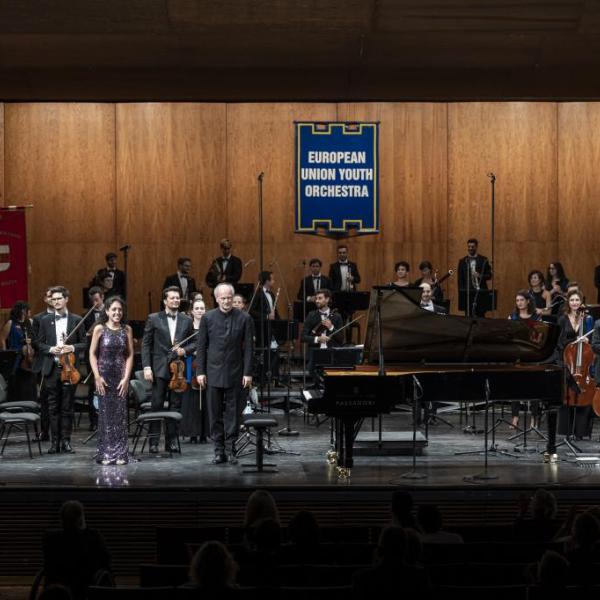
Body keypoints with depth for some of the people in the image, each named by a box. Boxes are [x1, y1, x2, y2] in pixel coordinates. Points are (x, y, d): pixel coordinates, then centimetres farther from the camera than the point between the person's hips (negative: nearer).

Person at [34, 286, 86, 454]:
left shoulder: (76, 320, 4)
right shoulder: (45, 321, 8)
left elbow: (84, 343, 6)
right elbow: (39, 344, 9)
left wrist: (73, 348, -13)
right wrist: (50, 349, -9)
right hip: (51, 369, 1)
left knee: (67, 408, 3)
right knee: (53, 407, 4)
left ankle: (66, 441, 9)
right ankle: (55, 442, 8)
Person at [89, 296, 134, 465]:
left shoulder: (126, 330, 5)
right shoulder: (100, 329, 0)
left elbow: (130, 355, 3)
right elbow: (92, 354, -1)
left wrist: (126, 377, -6)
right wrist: (97, 377, -9)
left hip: (121, 377, 2)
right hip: (104, 376, -2)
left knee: (120, 415, 1)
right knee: (105, 414, 0)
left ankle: (120, 454, 5)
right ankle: (105, 454, 6)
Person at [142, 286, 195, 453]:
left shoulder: (186, 321, 10)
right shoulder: (154, 319, 2)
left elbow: (194, 343, 14)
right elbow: (146, 344, 0)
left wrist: (185, 350, -8)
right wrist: (147, 367, -9)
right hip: (159, 368, -3)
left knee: (175, 406, 5)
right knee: (157, 405, -2)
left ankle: (171, 440, 12)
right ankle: (154, 441, 2)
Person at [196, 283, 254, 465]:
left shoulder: (244, 318, 0)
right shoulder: (208, 318, 2)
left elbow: (248, 347, 0)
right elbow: (201, 347, 4)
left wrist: (248, 373, -6)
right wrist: (200, 371, -1)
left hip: (235, 373, -1)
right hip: (213, 373, 1)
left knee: (233, 413, 2)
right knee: (215, 414, 3)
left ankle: (231, 450, 7)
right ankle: (219, 451, 8)